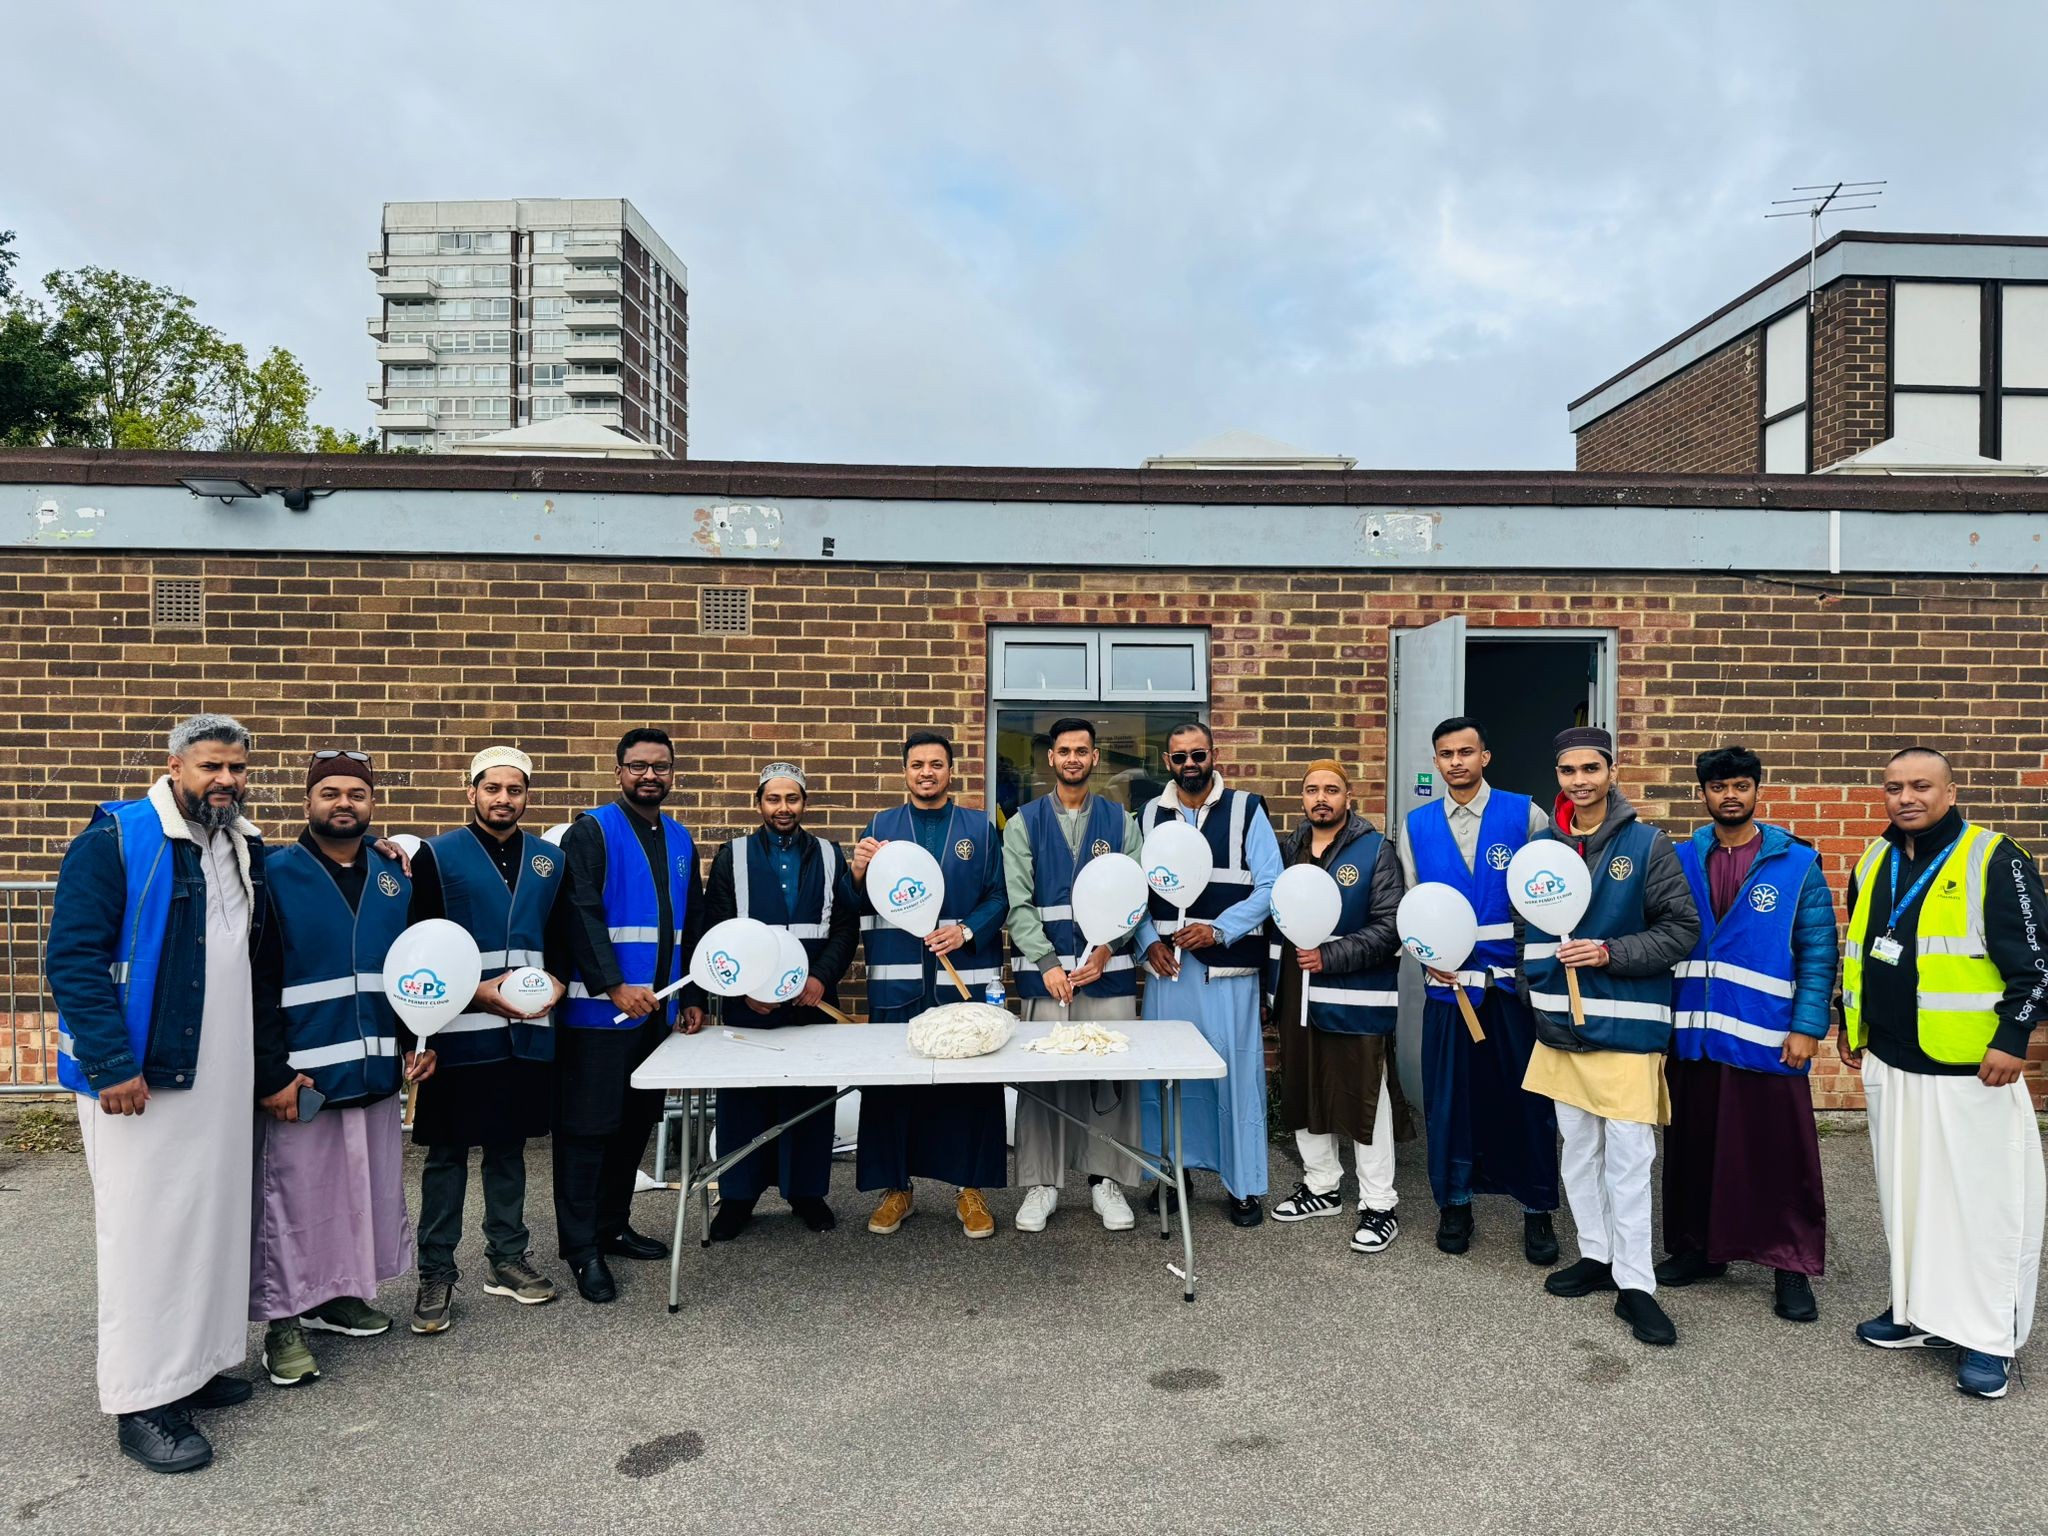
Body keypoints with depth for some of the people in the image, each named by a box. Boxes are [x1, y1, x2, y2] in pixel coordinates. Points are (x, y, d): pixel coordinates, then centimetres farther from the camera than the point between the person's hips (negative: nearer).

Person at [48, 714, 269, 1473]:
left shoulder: (246, 849, 10)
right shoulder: (116, 839, -11)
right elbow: (73, 956, -16)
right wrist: (111, 1065, -19)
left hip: (222, 1078, 7)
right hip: (137, 1080, -7)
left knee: (213, 1218, 14)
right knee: (144, 1231, 0)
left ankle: (194, 1363, 28)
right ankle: (142, 1400, 12)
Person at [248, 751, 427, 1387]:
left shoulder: (394, 877, 9)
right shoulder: (275, 875, -6)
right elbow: (257, 984, -10)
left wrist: (423, 1038, 4)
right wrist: (271, 1074, -14)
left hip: (376, 1072, 5)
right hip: (300, 1077, -5)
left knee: (369, 1192, 14)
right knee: (293, 1200, 3)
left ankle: (340, 1295, 32)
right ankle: (284, 1320, 18)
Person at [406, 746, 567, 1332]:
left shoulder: (550, 859, 10)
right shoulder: (437, 856, -3)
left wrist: (556, 982, -4)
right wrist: (477, 991, -15)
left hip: (528, 1031, 4)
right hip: (459, 1031, -4)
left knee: (510, 1147, 14)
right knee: (447, 1153, 5)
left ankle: (507, 1258, 26)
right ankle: (436, 1273, 16)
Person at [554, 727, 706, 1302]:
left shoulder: (678, 839, 14)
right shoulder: (591, 832, -6)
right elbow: (581, 915, -16)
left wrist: (693, 996, 15)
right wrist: (615, 986, -22)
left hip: (658, 1009, 7)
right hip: (599, 1010, -6)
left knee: (637, 1122, 13)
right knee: (588, 1126, -1)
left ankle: (612, 1226, 28)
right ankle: (582, 1249, 9)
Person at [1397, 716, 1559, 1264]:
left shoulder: (1525, 815, -1)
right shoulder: (1417, 824, 6)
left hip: (1515, 979, -2)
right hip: (1448, 981, 2)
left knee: (1526, 1093, 6)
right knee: (1449, 1094, 8)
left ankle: (1537, 1209, 22)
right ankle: (1454, 1202, 25)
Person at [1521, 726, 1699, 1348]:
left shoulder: (1647, 845, -7)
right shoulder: (1543, 845, 5)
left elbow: (1683, 928, -7)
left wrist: (1610, 954, -18)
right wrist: (1534, 991, 11)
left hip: (1625, 1025, -5)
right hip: (1559, 1024, 5)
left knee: (1628, 1157, -2)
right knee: (1578, 1150, 15)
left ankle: (1635, 1285, 9)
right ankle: (1596, 1256, 30)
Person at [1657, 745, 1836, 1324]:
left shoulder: (1797, 863, -2)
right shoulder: (1682, 860, 6)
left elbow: (1818, 951, -3)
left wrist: (1807, 1026, -10)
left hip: (1766, 1038, -3)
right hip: (1693, 1036, 3)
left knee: (1780, 1154, 3)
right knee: (1692, 1147, 12)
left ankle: (1793, 1267, 18)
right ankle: (1698, 1247, 28)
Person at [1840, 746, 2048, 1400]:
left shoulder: (1993, 860, -10)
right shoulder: (1873, 862, 9)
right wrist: (1851, 1026, 19)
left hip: (1970, 1070, -6)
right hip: (1889, 1064, 6)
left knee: (1983, 1198, 1)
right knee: (1906, 1192, 14)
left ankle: (1989, 1336, 13)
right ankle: (1922, 1311, 28)